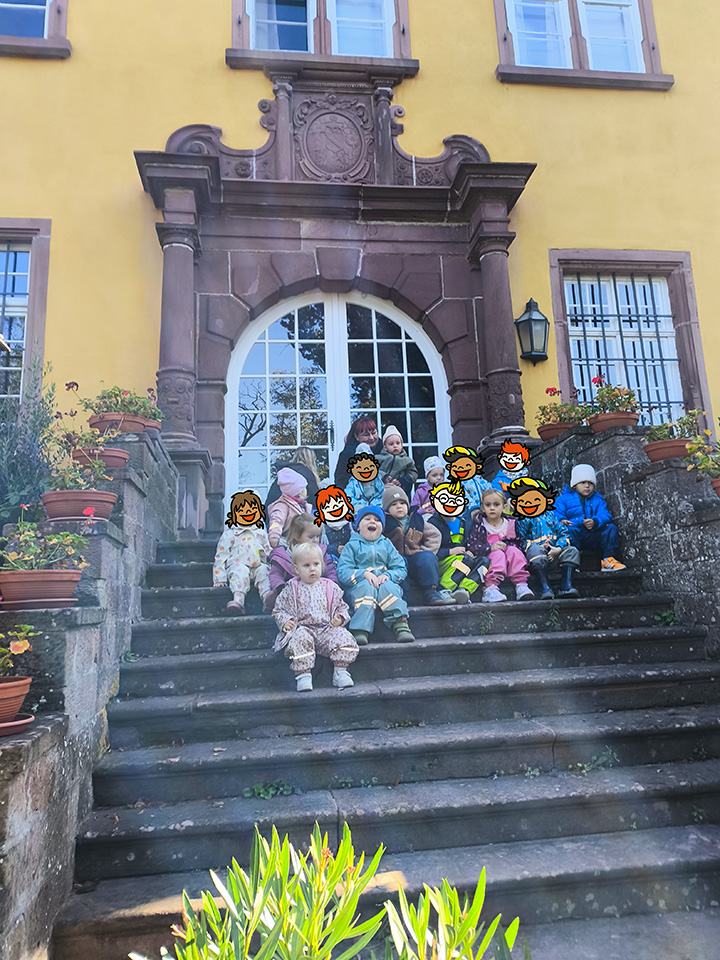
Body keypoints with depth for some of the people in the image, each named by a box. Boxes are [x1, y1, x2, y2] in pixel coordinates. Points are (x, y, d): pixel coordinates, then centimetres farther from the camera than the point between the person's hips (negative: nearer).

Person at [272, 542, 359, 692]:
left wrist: (340, 619, -3)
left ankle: (340, 672, -17)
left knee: (343, 636, -27)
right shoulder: (291, 589, 9)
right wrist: (285, 621, -8)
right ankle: (303, 675, -28)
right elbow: (279, 610, 12)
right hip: (303, 628, -1)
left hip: (327, 628, 2)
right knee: (300, 639, -36)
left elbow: (342, 607, 18)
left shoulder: (330, 587, 13)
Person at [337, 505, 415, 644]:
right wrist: (364, 574, -18)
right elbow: (343, 572, -1)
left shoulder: (386, 544, 22)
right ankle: (360, 631, -45)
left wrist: (387, 575, -12)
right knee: (367, 587, -35)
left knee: (387, 587, -32)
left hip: (385, 582, 2)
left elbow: (401, 569, 11)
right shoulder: (352, 546, 13)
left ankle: (400, 624, -42)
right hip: (359, 585, -2)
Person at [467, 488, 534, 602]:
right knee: (498, 554, -31)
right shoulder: (479, 523, 3)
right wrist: (491, 547, -22)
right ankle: (490, 588, -45)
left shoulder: (510, 523, 9)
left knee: (513, 550, -26)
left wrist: (506, 545, -14)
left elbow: (519, 544, 7)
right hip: (488, 558, -2)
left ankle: (521, 584, -32)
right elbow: (471, 545, -9)